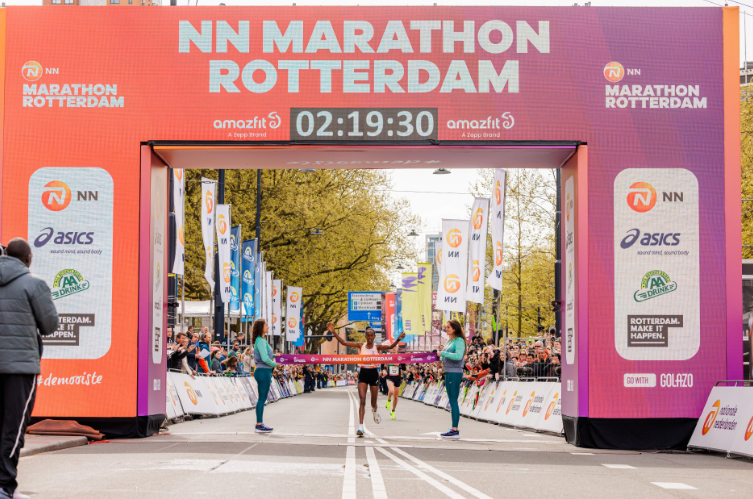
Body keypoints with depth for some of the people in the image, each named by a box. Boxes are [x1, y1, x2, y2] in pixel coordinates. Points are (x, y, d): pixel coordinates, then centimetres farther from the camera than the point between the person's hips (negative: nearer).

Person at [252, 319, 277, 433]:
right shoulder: (260, 341, -15)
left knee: (262, 398, 12)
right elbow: (265, 359, -23)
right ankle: (259, 425, -5)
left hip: (264, 371, 10)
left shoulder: (261, 340, 16)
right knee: (262, 398, -7)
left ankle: (260, 424, 17)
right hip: (263, 371, -10)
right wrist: (275, 364, -6)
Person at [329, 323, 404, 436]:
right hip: (363, 373, 0)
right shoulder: (361, 346, 1)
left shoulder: (377, 347, -2)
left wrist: (398, 339, -37)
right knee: (362, 400, -12)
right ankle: (361, 427, -16)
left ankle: (374, 411, 50)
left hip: (374, 373, 0)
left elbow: (390, 347, -19)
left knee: (373, 401, 11)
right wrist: (333, 332, -15)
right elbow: (343, 342, -4)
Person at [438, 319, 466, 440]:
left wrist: (443, 353, -21)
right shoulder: (450, 341, 16)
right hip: (448, 373, 10)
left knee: (453, 401, -9)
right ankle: (453, 429, 17)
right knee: (452, 401, 12)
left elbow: (458, 356, -25)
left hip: (455, 373, -10)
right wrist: (441, 360, 7)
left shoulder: (459, 341, -12)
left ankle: (455, 431, -8)